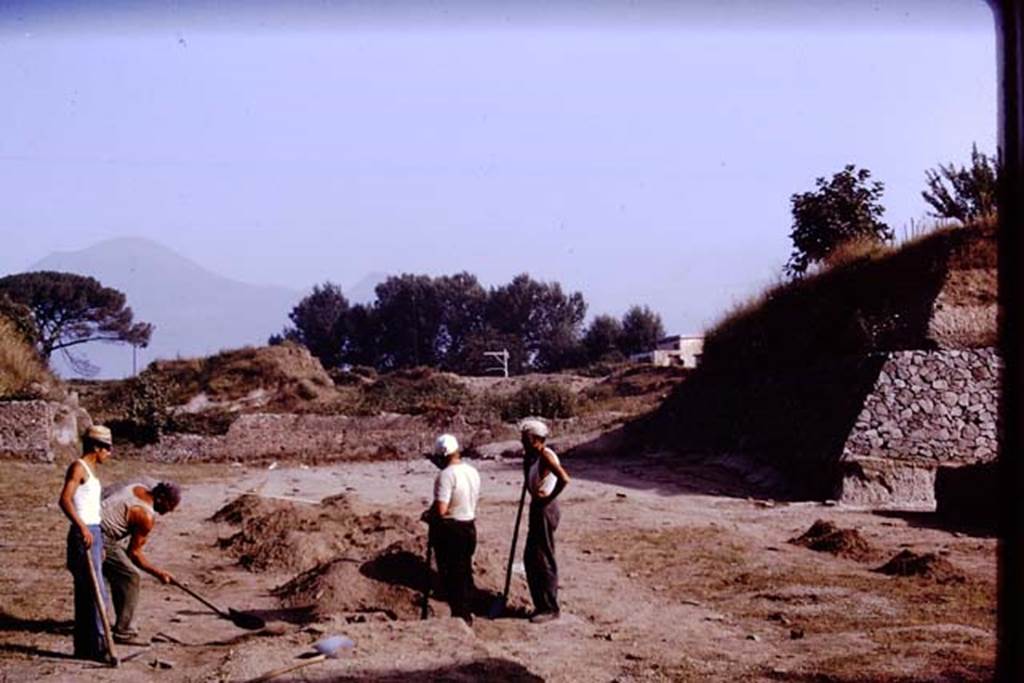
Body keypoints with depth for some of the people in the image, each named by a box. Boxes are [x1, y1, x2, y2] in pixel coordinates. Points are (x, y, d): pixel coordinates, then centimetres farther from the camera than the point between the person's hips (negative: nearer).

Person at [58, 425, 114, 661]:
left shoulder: (91, 470, 17)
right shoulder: (78, 468, -11)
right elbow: (64, 500, -25)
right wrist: (82, 527, -37)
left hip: (93, 533, 9)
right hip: (83, 535, -9)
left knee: (85, 595, 12)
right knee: (97, 594, -9)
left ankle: (84, 647, 17)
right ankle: (98, 646, -7)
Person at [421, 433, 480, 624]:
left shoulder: (446, 474, -20)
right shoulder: (472, 472, 6)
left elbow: (441, 509, -26)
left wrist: (428, 515, -5)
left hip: (449, 530, -8)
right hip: (469, 527, 8)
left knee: (451, 575, 2)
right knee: (465, 573, 17)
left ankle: (459, 614, 5)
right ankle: (466, 615, 24)